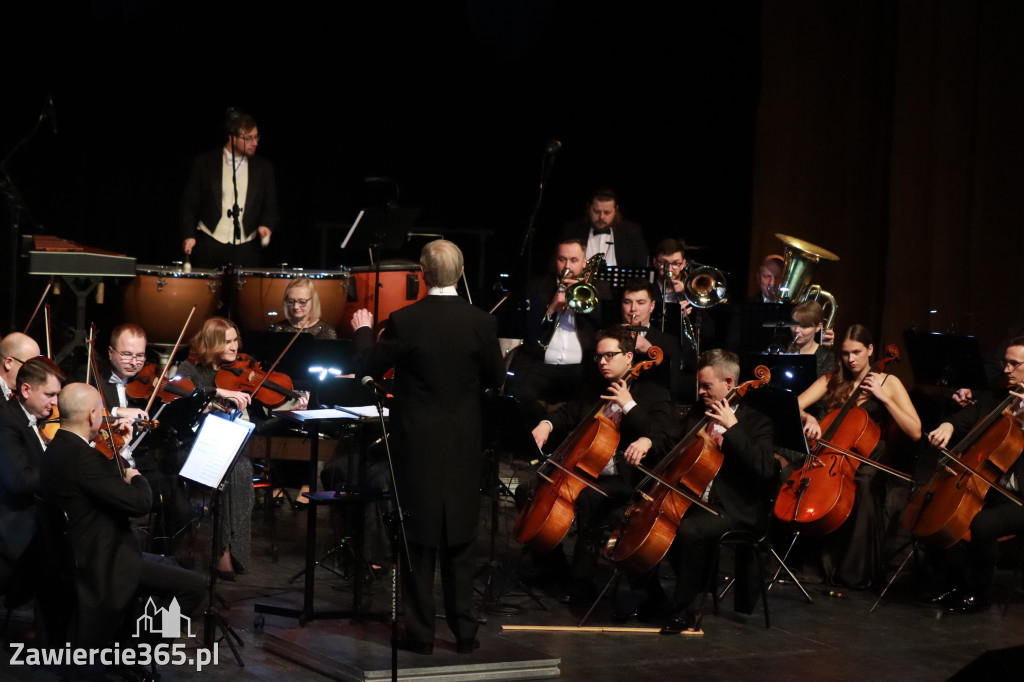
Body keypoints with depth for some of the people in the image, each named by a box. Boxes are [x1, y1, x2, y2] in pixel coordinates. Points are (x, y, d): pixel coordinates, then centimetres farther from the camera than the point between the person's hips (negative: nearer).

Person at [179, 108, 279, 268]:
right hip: (209, 247, -1)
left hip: (245, 249, 1)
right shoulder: (204, 163, 5)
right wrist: (188, 235, -7)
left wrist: (266, 225, -7)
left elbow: (270, 207, 13)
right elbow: (189, 204, 5)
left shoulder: (264, 168, 11)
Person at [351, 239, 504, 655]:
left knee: (419, 542, 6)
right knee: (460, 542, 12)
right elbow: (496, 379, 3)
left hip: (417, 445, -2)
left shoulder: (405, 321, -14)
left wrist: (363, 331, 16)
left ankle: (420, 632, 9)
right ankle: (464, 631, 15)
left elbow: (369, 367, -3)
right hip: (463, 447, 2)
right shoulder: (480, 323, -8)